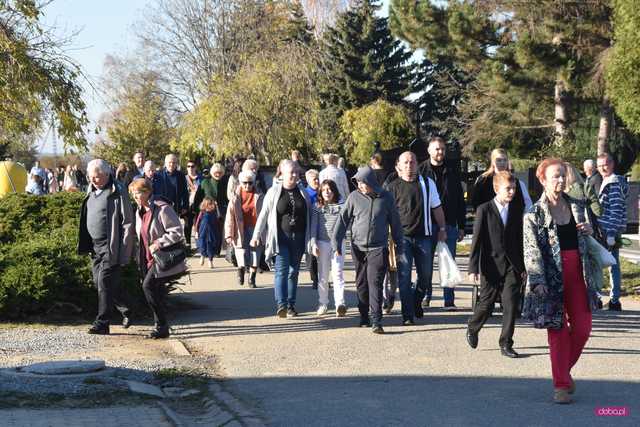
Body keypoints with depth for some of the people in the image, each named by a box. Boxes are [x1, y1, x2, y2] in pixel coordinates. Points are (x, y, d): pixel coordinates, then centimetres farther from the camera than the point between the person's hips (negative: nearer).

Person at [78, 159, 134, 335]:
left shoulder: (118, 195, -10)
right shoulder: (91, 193, 14)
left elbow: (127, 224, -10)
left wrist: (123, 251, -14)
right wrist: (85, 245, 16)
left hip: (111, 247, -8)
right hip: (95, 247, 8)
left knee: (105, 283, -10)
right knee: (99, 282, 11)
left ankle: (102, 323, -5)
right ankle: (125, 312, 28)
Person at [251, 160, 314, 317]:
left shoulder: (302, 192, 8)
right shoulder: (274, 192, -1)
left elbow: (310, 215, 13)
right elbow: (263, 215, 0)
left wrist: (311, 237, 10)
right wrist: (256, 235, -4)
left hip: (298, 239, 3)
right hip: (281, 238, -3)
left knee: (294, 272, 8)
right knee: (282, 270, -13)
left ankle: (291, 305, 15)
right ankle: (281, 305, -21)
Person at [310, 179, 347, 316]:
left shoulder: (340, 206, 4)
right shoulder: (317, 206, 6)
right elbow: (313, 226, 4)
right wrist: (314, 244, -5)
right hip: (322, 243, 1)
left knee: (338, 273, -9)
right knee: (323, 275, 7)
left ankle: (340, 304, -13)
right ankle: (323, 304, 15)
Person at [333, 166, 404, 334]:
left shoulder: (386, 198, 0)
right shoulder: (354, 197, 0)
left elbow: (395, 222, 9)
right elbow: (343, 219, 4)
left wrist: (399, 246, 13)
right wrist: (336, 242, -2)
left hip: (378, 248, -2)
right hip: (358, 247, 2)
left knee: (375, 283, -11)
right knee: (361, 283, 10)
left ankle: (376, 321, -13)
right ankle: (364, 316, 24)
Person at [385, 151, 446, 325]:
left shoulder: (427, 183, 9)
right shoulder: (392, 186, 0)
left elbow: (436, 208, 16)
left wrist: (442, 229, 14)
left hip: (423, 236, 3)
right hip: (402, 237, -3)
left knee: (426, 274, 8)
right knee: (404, 276, -6)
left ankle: (416, 303, 33)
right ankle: (408, 315, -3)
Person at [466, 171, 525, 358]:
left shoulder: (517, 210, 6)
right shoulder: (484, 210, -5)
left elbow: (521, 239, 11)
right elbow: (477, 241, -6)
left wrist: (523, 266, 11)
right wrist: (473, 268, -11)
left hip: (513, 266, 3)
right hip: (491, 265, -3)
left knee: (511, 304, -5)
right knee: (486, 302, 8)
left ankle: (506, 344, 4)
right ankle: (472, 329, 36)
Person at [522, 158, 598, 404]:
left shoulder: (577, 207, 11)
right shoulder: (534, 214, -4)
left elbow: (588, 244, 24)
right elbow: (532, 250, -10)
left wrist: (590, 232, 0)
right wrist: (537, 280, -19)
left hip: (578, 274, 5)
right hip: (552, 277, -4)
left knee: (582, 328, 4)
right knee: (558, 330, 0)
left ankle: (564, 370, 27)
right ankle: (561, 385, 8)